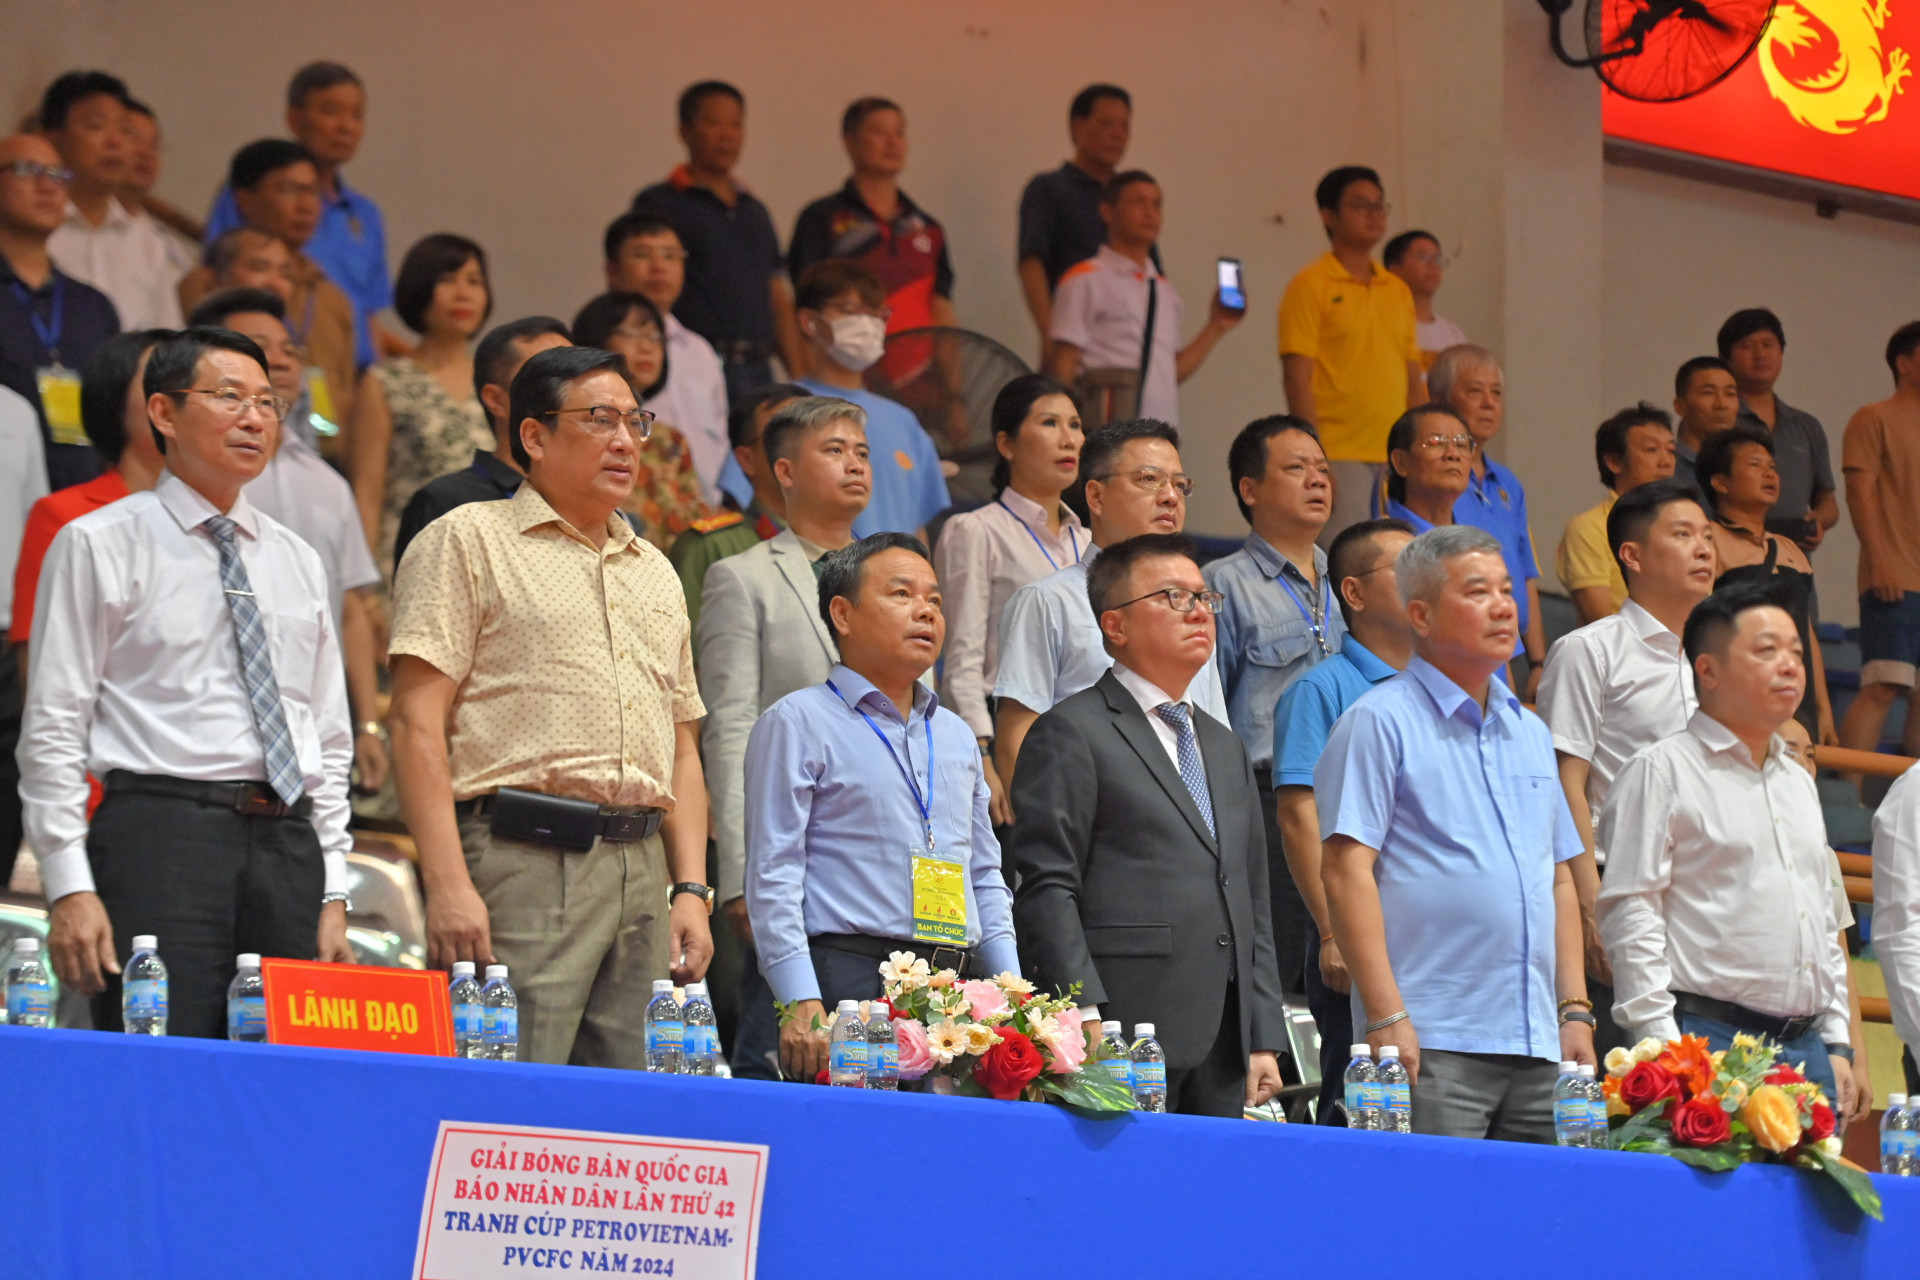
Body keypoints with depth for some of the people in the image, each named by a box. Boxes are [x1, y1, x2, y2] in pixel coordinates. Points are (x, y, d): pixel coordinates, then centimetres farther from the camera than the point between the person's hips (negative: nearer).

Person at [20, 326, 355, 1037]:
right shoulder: (99, 545, 3)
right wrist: (70, 886, -11)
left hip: (287, 844, 5)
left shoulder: (297, 562, 19)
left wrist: (333, 894, 12)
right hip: (160, 835, -5)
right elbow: (53, 729, -2)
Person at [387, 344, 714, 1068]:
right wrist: (448, 886, -15)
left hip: (641, 870, 6)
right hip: (522, 864, -6)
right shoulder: (470, 541, 3)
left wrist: (691, 890, 11)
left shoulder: (655, 572, 23)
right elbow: (417, 723, -6)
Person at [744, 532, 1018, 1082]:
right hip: (852, 974, -6)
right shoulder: (797, 723, 3)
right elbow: (773, 878, -4)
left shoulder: (956, 735, 23)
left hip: (960, 986, 6)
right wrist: (803, 1005, -15)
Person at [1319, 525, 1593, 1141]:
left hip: (1537, 1045, 7)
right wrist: (1387, 1017, -17)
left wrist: (1576, 1011, 14)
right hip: (1434, 1046, -7)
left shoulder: (1530, 732, 20)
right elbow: (1346, 870, -10)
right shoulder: (1381, 722, -2)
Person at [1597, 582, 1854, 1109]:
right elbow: (1629, 913, -8)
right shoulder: (1662, 771, -1)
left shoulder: (1798, 783, 23)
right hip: (1709, 1038, -7)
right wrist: (1664, 1044, -15)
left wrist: (1837, 1044, 17)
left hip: (1806, 1046, 7)